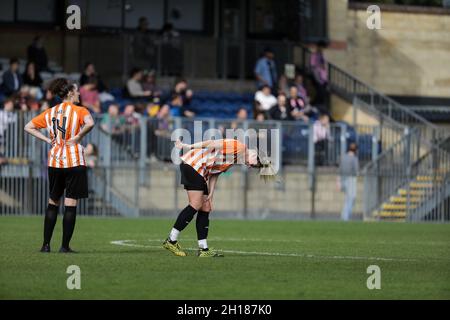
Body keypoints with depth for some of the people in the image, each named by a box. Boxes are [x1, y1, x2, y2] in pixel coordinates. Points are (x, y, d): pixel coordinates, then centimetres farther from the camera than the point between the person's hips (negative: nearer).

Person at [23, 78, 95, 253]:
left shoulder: (50, 112, 10)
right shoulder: (79, 111, -6)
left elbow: (28, 127, 12)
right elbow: (90, 123, -28)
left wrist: (47, 140, 8)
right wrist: (78, 137, -13)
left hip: (54, 161, 5)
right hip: (74, 162, -5)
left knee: (53, 203, 14)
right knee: (70, 204, -1)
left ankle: (46, 244, 11)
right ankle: (65, 246, -3)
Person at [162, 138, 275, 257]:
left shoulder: (234, 160, 15)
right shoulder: (239, 147, -15)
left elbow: (215, 172, 15)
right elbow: (213, 144, -19)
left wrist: (210, 195, 9)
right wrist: (187, 147, -21)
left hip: (201, 173, 10)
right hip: (192, 165, -10)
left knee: (206, 208, 6)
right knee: (196, 205, -12)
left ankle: (203, 249, 5)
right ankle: (171, 241, -8)